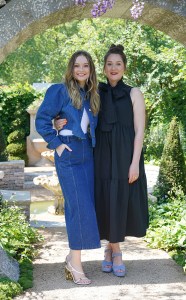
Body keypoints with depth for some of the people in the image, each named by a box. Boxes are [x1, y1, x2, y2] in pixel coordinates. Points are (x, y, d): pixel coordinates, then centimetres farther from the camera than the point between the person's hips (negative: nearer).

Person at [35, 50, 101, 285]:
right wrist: (55, 143, -11)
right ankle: (75, 262, 2)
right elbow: (41, 119, -8)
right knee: (80, 207, -9)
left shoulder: (92, 96, 14)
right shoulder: (59, 91, -5)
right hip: (69, 156, -6)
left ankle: (73, 256, 20)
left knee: (85, 207, 7)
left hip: (87, 156, 6)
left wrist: (95, 144, 7)